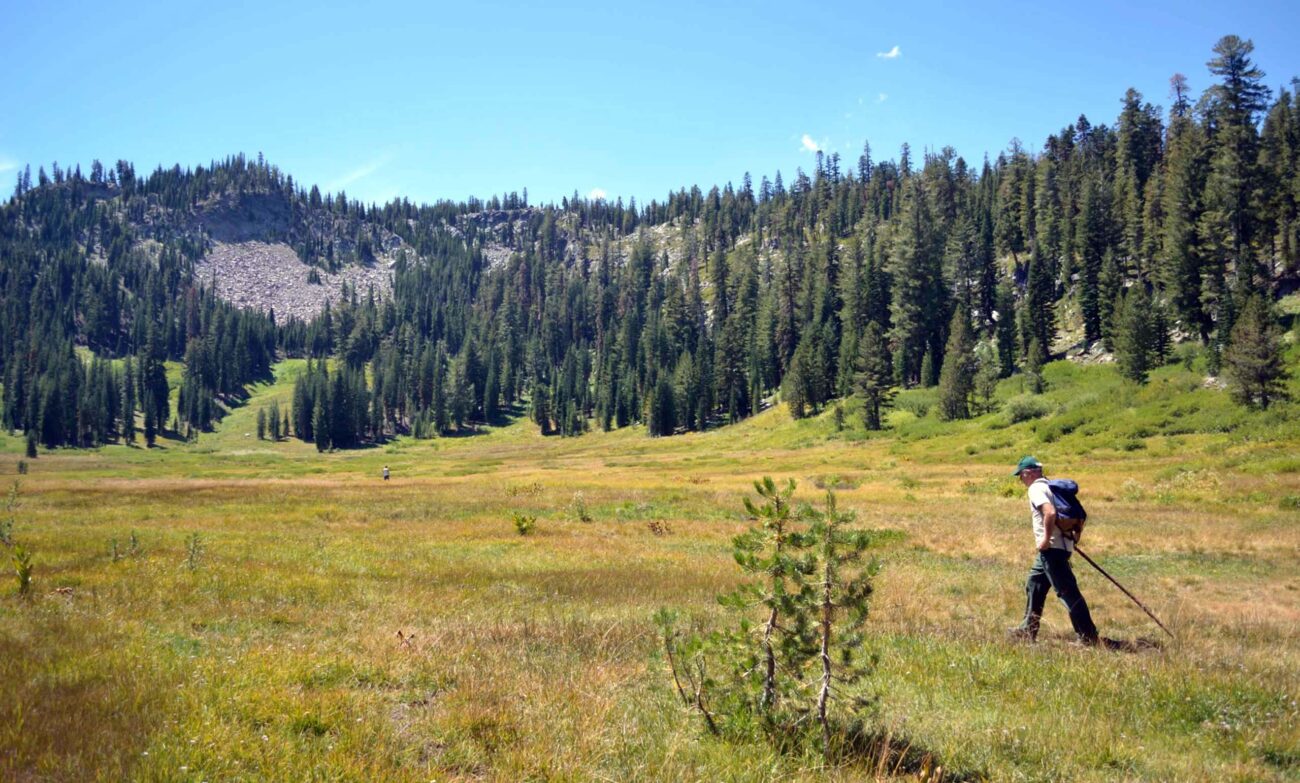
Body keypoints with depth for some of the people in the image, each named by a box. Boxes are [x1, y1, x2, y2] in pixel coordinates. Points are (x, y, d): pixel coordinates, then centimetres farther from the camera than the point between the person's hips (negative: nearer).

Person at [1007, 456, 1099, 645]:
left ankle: (1088, 636, -7)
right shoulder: (1049, 486, 18)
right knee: (1034, 586, 19)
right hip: (1063, 545, 10)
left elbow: (1050, 512, -28)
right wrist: (1075, 536, 19)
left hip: (1051, 548, -10)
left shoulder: (1036, 489, -11)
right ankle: (1028, 630, 26)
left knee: (1068, 591, -8)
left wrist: (1046, 539, -20)